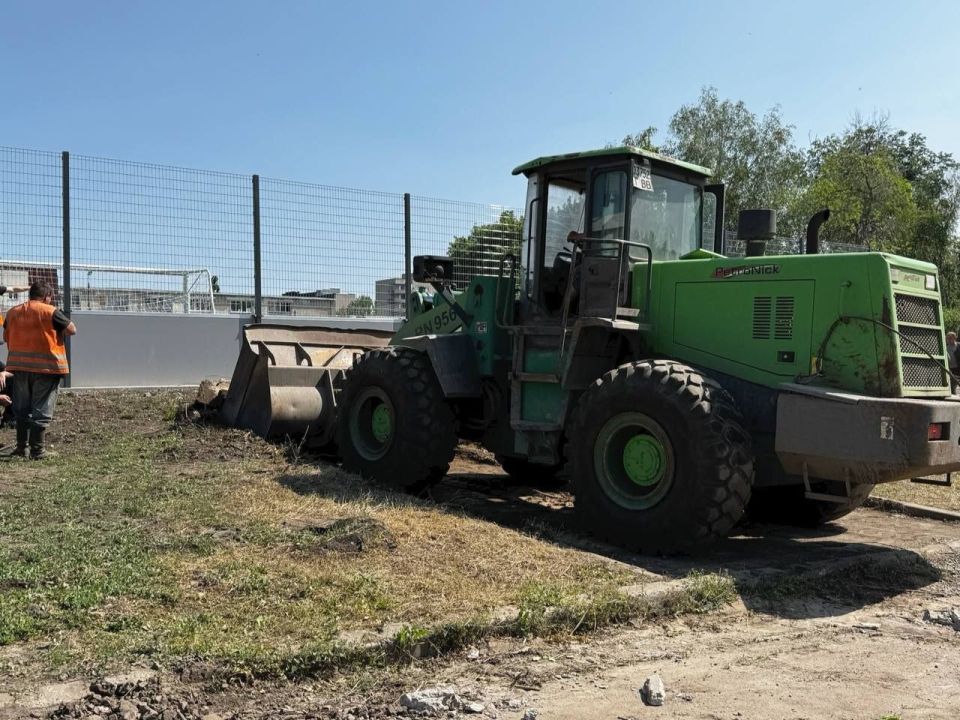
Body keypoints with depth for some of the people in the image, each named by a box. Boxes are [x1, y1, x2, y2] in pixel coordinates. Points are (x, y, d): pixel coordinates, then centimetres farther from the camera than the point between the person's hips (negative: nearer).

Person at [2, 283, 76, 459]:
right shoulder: (50, 312, -8)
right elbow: (72, 330, -5)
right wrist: (58, 328, 12)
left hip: (19, 367, 5)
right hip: (46, 366, -5)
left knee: (21, 409, 15)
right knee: (41, 409, 1)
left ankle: (21, 447, 18)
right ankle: (37, 449, 2)